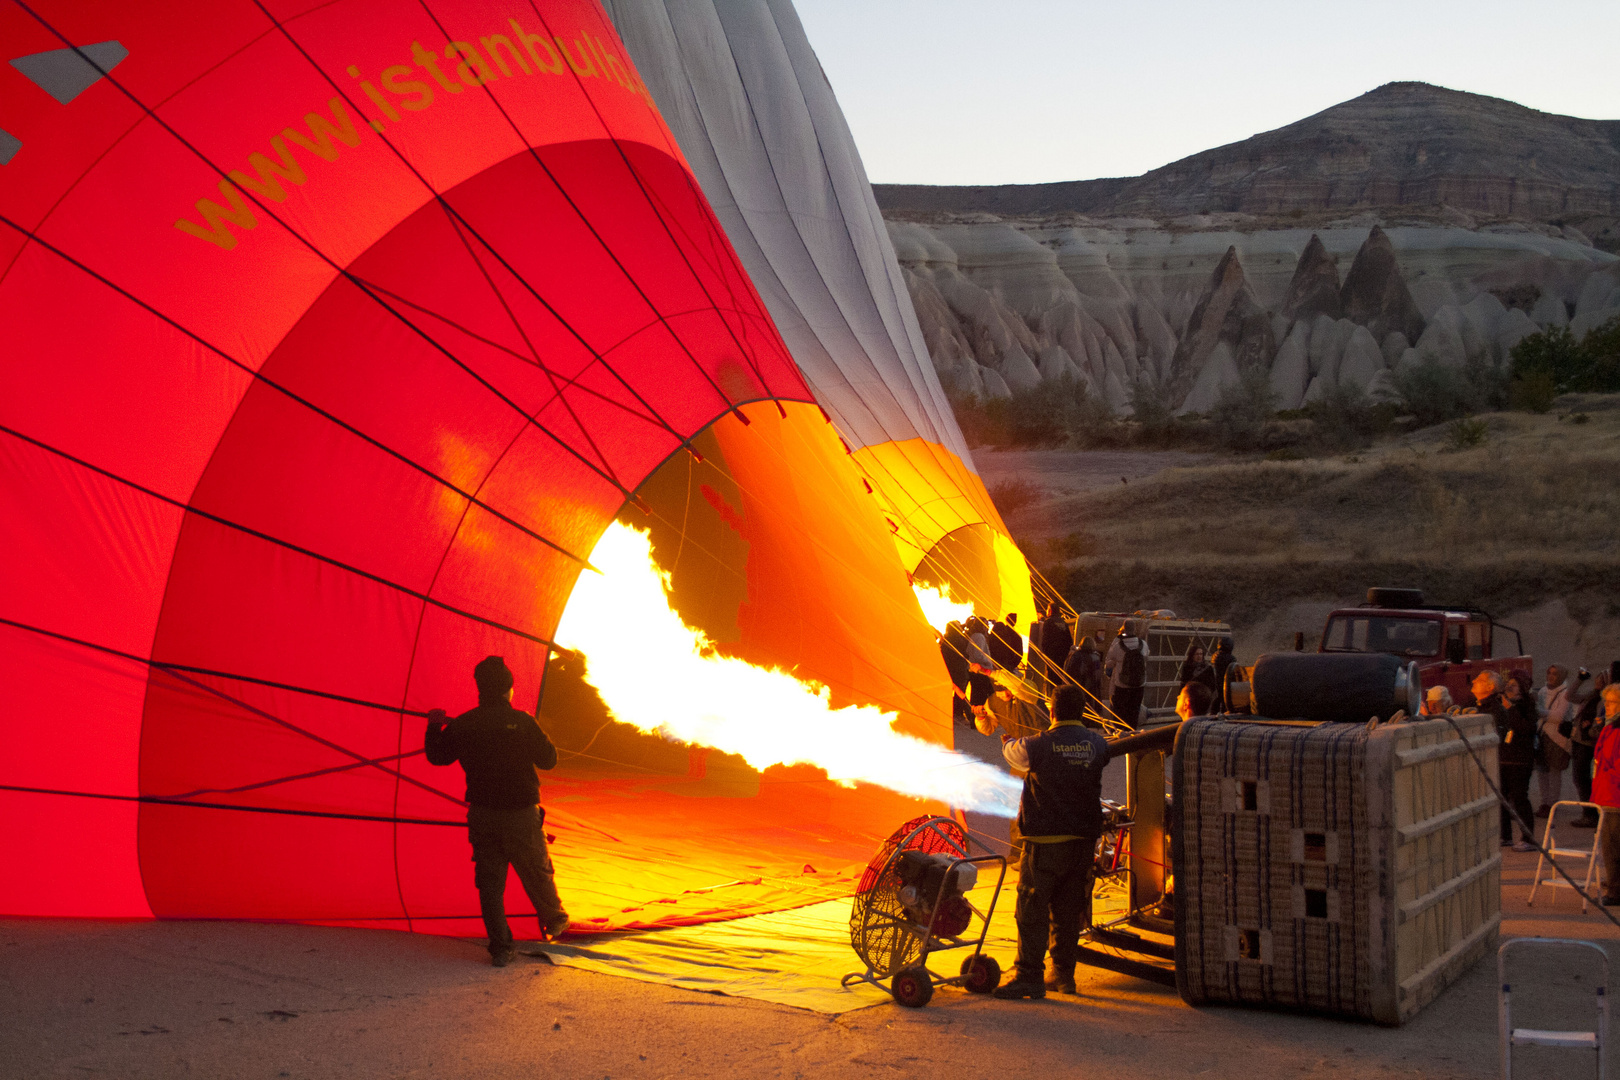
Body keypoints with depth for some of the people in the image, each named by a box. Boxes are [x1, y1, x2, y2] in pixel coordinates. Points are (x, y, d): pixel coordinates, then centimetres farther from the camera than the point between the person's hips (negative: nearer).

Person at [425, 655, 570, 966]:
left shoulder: (462, 725, -3)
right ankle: (555, 922, 37)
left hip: (482, 815, 2)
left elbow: (437, 756, 10)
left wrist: (434, 727, 25)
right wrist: (536, 737, 14)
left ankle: (499, 947, 4)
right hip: (521, 813, -2)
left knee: (490, 881, 6)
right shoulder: (522, 722, -11)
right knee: (537, 873, 17)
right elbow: (548, 760, -3)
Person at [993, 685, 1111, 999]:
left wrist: (1007, 740, 35)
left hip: (1045, 842, -5)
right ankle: (1063, 973, 19)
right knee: (1068, 911, 13)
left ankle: (1029, 976, -2)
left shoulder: (1037, 746, -11)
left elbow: (1009, 752, 11)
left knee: (1032, 909, 0)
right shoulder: (1097, 745, 1)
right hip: (1084, 841, 5)